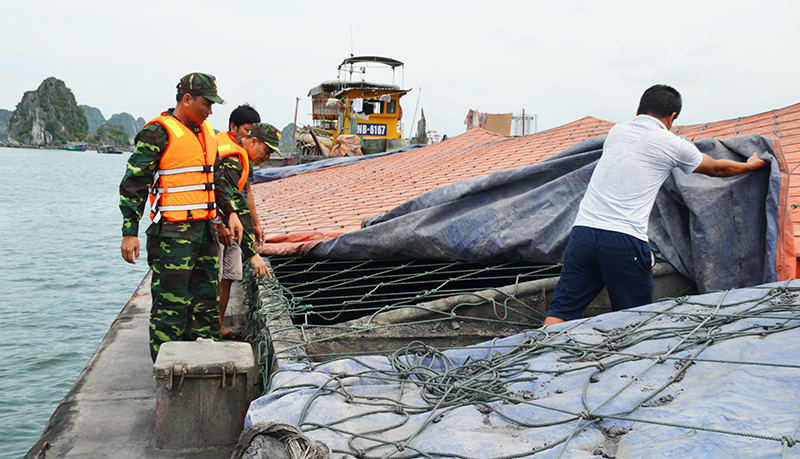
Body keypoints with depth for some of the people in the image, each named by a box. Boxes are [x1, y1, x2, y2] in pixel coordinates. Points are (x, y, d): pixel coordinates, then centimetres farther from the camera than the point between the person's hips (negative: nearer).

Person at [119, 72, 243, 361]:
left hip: (205, 229, 8)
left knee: (207, 299, 12)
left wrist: (230, 212, 15)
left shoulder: (206, 132, 16)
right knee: (171, 302, -3)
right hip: (172, 233, -8)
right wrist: (130, 232, -14)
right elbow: (133, 183, -10)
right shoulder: (158, 133, -8)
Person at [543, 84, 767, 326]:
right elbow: (716, 169, 25)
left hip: (583, 231, 4)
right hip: (625, 242, -4)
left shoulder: (616, 131, 18)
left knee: (561, 309, 5)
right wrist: (751, 165, 46)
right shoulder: (672, 145, 7)